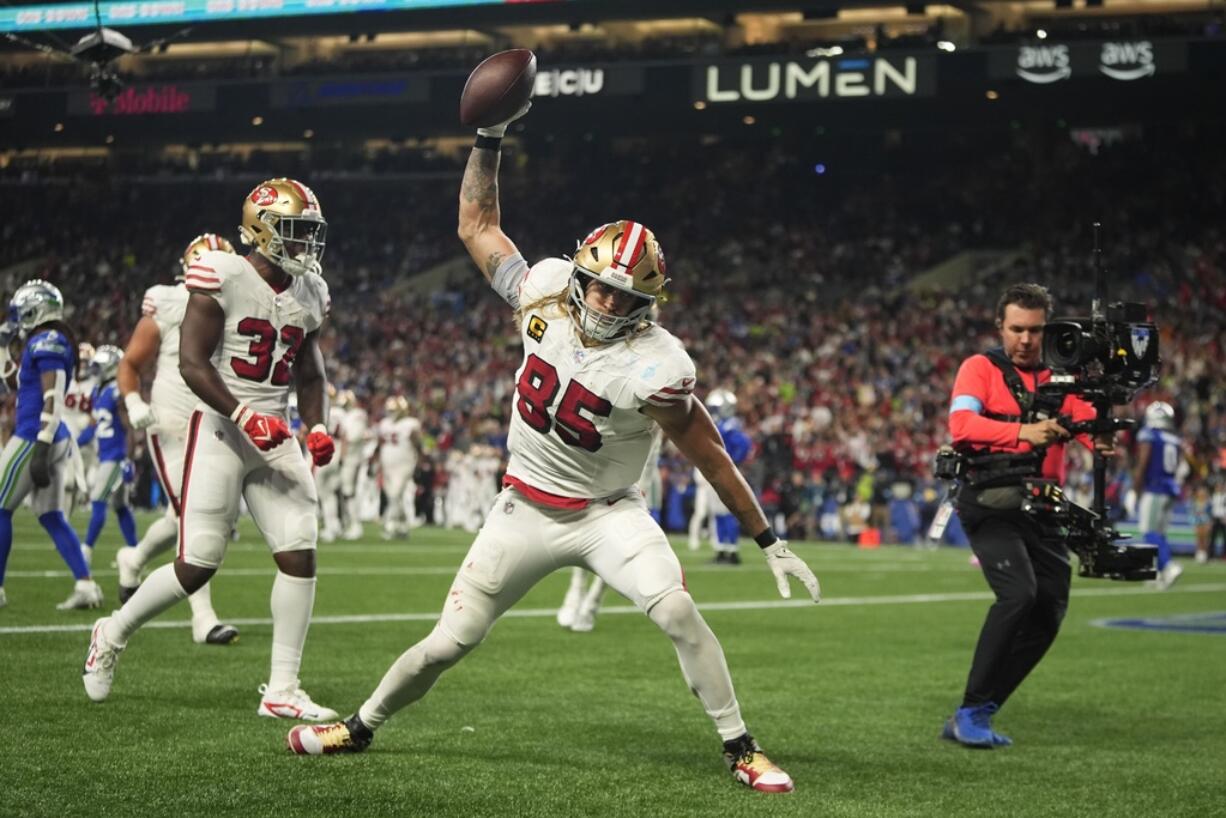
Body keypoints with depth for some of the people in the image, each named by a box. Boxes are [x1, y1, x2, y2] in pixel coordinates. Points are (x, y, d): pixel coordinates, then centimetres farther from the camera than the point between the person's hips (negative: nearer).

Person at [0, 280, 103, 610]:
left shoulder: (46, 342, -14)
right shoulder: (51, 343, 16)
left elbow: (53, 400, -22)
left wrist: (40, 450, -25)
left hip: (34, 438, -9)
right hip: (58, 440, 9)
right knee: (51, 516, 8)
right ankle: (85, 586, 0)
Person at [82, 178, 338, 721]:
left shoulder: (310, 293, 10)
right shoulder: (223, 278, -11)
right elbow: (192, 363, -14)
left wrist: (316, 426, 2)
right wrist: (245, 417, -23)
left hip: (276, 437, 6)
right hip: (219, 431, -6)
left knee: (300, 556, -5)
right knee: (197, 565, -6)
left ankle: (281, 691, 2)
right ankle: (112, 635, 20)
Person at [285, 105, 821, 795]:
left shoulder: (655, 368, -24)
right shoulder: (545, 292, -11)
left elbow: (711, 458, -17)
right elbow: (478, 227, 5)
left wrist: (769, 541, -14)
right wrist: (490, 138, -1)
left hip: (607, 514, -3)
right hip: (526, 509, 3)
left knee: (678, 613, -25)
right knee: (448, 644, 7)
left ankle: (741, 749, -11)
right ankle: (362, 726, 30)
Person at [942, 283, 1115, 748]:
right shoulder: (980, 368, 1)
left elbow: (1090, 423, 0)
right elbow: (961, 424, -17)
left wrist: (1103, 437, -25)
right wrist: (1023, 432, -30)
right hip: (990, 501, -6)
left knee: (1048, 613, 2)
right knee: (1018, 593, -23)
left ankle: (975, 717, 11)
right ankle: (970, 710, -14)